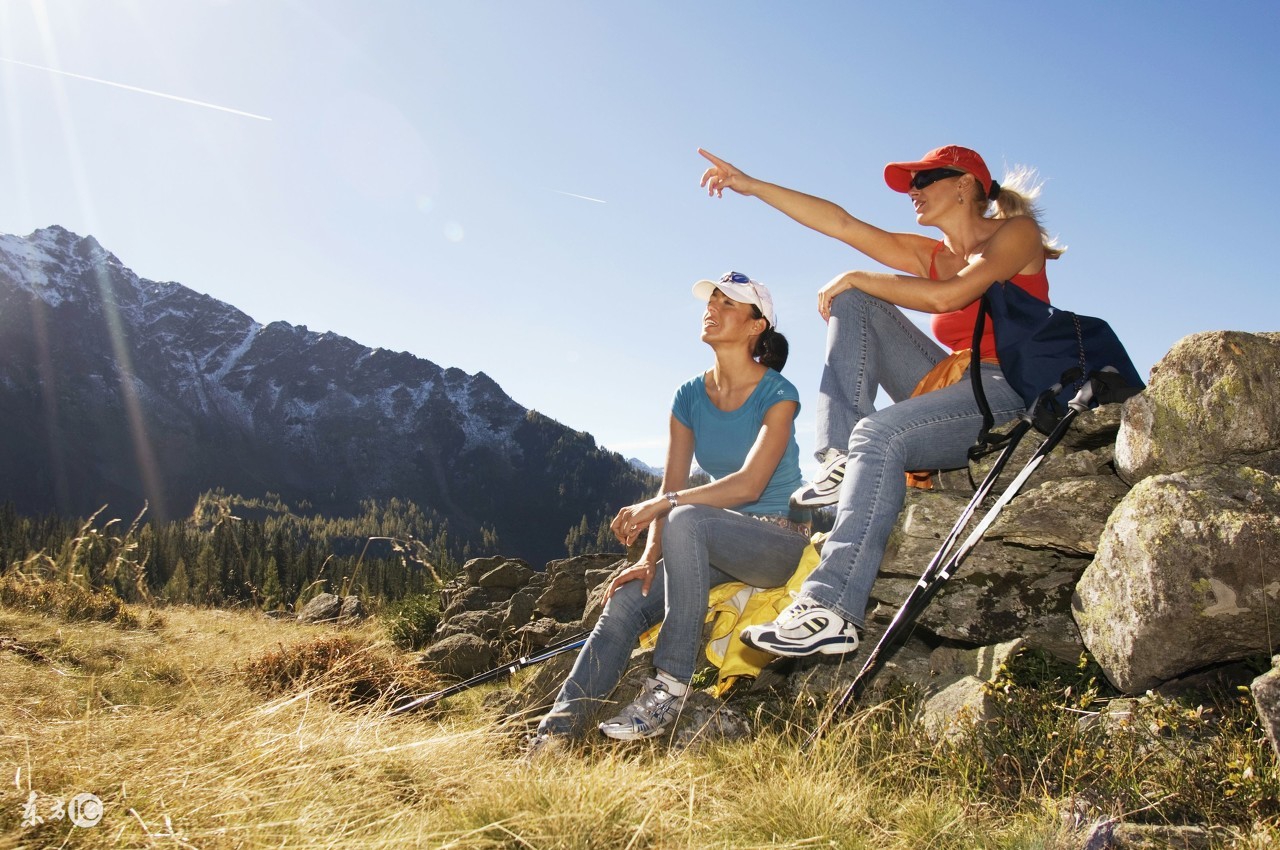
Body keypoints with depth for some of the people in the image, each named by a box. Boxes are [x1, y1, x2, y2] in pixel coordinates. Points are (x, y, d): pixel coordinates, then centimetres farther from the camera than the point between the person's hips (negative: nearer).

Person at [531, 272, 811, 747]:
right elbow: (671, 488, 1)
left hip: (780, 538, -5)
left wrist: (660, 506, -30)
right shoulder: (690, 397, 6)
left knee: (686, 520, -35)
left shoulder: (777, 395, -10)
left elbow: (750, 484, -23)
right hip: (715, 544, 6)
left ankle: (669, 688, -31)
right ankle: (557, 732, -20)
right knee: (626, 601, -19)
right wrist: (650, 557, -15)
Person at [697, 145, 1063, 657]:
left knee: (880, 434, -33)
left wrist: (855, 278, -7)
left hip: (1010, 393, -7)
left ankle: (831, 608, -41)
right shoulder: (932, 255, 19)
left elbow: (948, 295, -18)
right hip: (950, 383, 7)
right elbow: (842, 223, 13)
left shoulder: (1017, 232, 1)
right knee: (854, 302, 0)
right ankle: (842, 460, -16)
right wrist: (752, 186, 10)